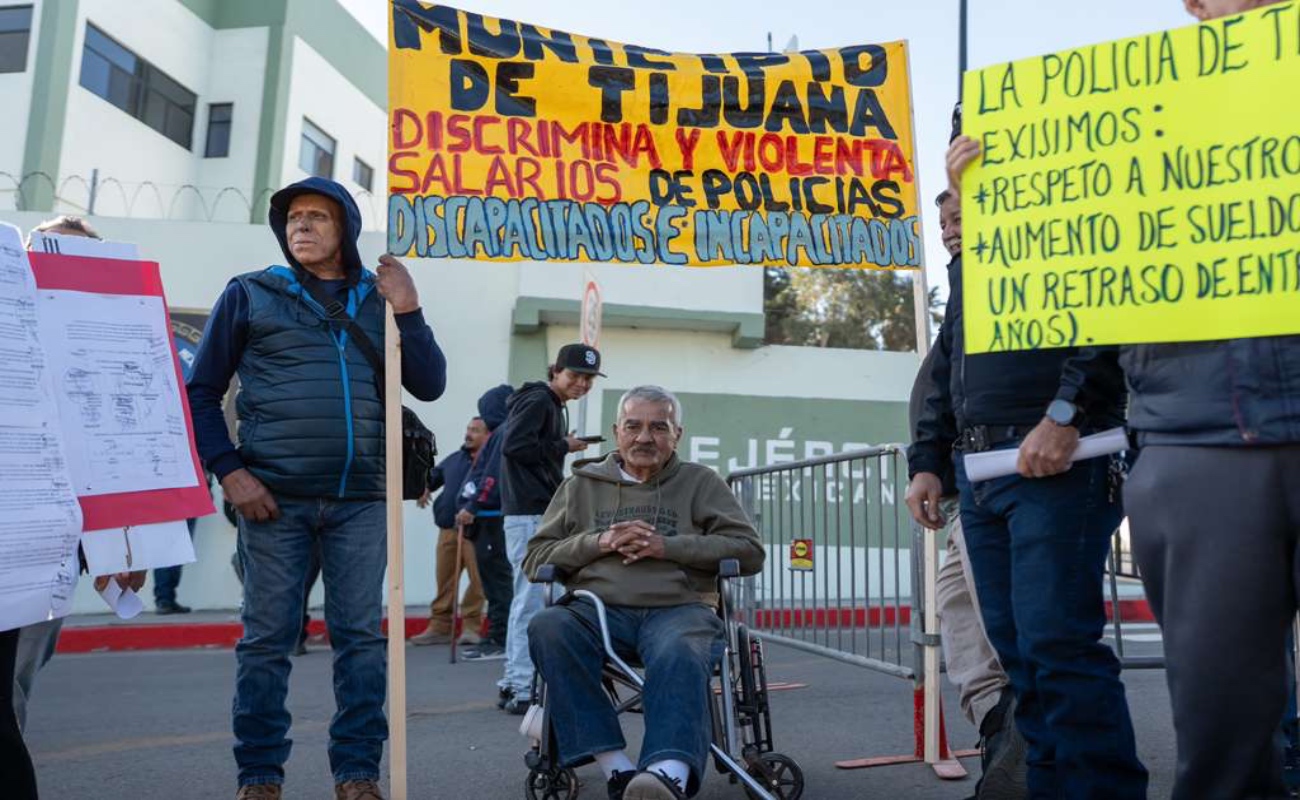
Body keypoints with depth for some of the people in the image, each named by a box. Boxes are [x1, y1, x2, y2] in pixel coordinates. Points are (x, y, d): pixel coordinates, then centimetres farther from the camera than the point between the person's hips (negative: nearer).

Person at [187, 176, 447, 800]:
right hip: (274, 496, -1)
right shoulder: (249, 294, 6)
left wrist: (408, 311, -5)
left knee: (361, 635, 4)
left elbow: (429, 387, 5)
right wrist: (228, 470, -6)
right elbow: (201, 391, 5)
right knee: (267, 637, 5)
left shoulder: (380, 299, 11)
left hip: (360, 500, 2)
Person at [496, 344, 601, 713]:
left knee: (527, 600, 14)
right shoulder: (537, 400, -8)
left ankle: (514, 683, 22)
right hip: (530, 515, -11)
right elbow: (514, 446, -21)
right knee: (532, 601, -9)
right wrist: (563, 446, -12)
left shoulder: (555, 406, 22)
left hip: (540, 513, 11)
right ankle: (523, 688, -5)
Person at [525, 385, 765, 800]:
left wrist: (668, 546, -4)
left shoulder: (701, 482, 17)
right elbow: (535, 559, 16)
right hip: (598, 609, 2)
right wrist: (598, 542, -2)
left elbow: (749, 551, 7)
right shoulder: (582, 485, 20)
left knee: (680, 655, -37)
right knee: (547, 626, -31)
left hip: (679, 609, -1)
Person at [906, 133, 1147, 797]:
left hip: (1055, 463, -7)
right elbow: (944, 371, 25)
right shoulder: (968, 260, 27)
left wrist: (1065, 415, -21)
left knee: (1057, 644, -12)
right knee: (1018, 653, 7)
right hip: (978, 473, 7)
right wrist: (927, 461, 16)